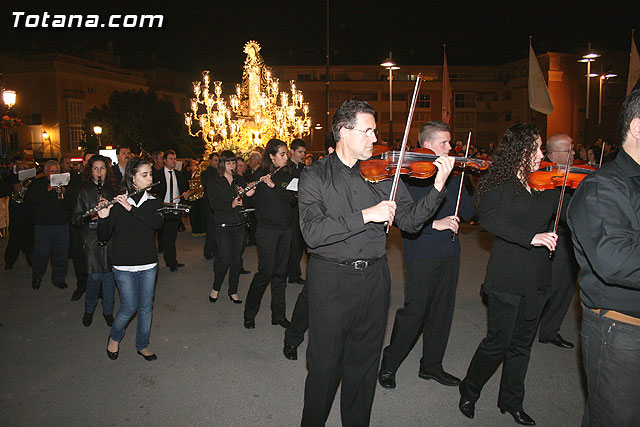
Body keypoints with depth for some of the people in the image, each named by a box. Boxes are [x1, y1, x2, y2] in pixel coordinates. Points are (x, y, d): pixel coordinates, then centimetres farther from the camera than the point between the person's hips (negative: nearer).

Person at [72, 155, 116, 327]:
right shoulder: (84, 192, 4)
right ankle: (89, 310, 19)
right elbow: (76, 218, 2)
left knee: (109, 274, 4)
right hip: (91, 238, -1)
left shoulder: (112, 190, 9)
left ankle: (108, 311, 19)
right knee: (94, 275, -5)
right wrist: (90, 217, -17)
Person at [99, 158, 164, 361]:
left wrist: (131, 208, -25)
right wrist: (103, 218, -25)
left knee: (146, 306, 10)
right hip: (124, 264, -2)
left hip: (148, 264, 3)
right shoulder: (116, 203, -5)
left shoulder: (154, 202, 3)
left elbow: (157, 222, -19)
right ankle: (114, 338, 30)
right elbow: (103, 237, -6)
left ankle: (143, 345, 28)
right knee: (130, 307, 1)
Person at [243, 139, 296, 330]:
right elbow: (254, 201, -9)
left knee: (280, 271, 9)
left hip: (285, 228, 5)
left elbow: (292, 198, -4)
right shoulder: (259, 176, -5)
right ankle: (249, 313, 14)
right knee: (266, 271, -5)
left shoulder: (286, 175, 9)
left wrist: (274, 185, -17)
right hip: (267, 229, -5)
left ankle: (279, 314, 19)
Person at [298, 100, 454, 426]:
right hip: (331, 280, -3)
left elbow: (409, 220, 1)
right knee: (324, 365, 9)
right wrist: (365, 215, -24)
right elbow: (312, 232, -19)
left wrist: (438, 187, -11)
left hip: (374, 278, 3)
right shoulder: (315, 176, -5)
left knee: (364, 364, 16)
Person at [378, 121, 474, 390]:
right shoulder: (409, 174, -6)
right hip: (421, 254, -6)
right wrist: (435, 224, -22)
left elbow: (468, 212, 7)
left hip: (449, 252, 6)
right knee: (414, 311, -3)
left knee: (442, 312, 12)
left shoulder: (452, 174, 13)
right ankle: (389, 365, 16)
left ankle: (431, 366, 29)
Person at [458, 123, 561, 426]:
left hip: (536, 278, 5)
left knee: (522, 344, 15)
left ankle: (511, 401, 34)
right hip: (507, 278, -5)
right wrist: (531, 236, -31)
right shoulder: (498, 184, -7)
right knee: (498, 342, 2)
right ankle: (469, 392, 26)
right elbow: (488, 218, -23)